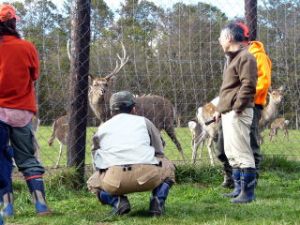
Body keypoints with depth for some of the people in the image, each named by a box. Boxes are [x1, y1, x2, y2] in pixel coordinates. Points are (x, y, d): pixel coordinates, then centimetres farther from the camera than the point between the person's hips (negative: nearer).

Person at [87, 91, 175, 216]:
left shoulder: (103, 127, 27)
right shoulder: (143, 121, 25)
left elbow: (98, 162, 31)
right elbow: (159, 152, 29)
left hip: (114, 180, 0)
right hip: (147, 176, 0)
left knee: (93, 182, 32)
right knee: (168, 167, 31)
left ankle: (117, 201, 2)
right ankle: (158, 200, 5)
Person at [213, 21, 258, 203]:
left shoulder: (245, 57, -11)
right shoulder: (232, 57, 22)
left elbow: (248, 86, -19)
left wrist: (237, 108, -21)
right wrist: (221, 109, 23)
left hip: (238, 113, -11)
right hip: (228, 113, 11)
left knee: (242, 153, -9)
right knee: (232, 154, 14)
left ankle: (248, 193, -6)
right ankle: (239, 188, 21)